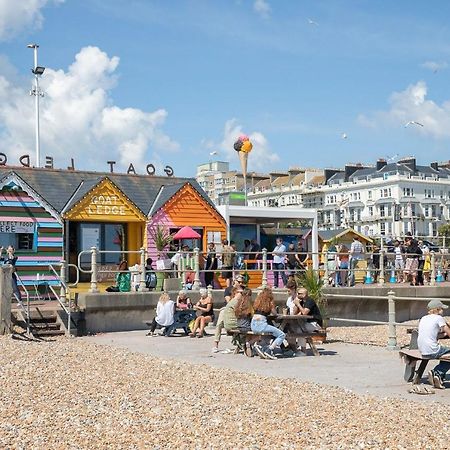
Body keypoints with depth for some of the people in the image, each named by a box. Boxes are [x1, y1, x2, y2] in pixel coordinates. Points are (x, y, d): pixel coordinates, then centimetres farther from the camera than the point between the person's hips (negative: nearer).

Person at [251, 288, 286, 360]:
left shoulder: (257, 301, 16)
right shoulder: (270, 302, 2)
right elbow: (274, 313, 15)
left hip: (253, 325, 7)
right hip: (261, 325, -7)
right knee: (282, 335, -3)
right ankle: (268, 351, -13)